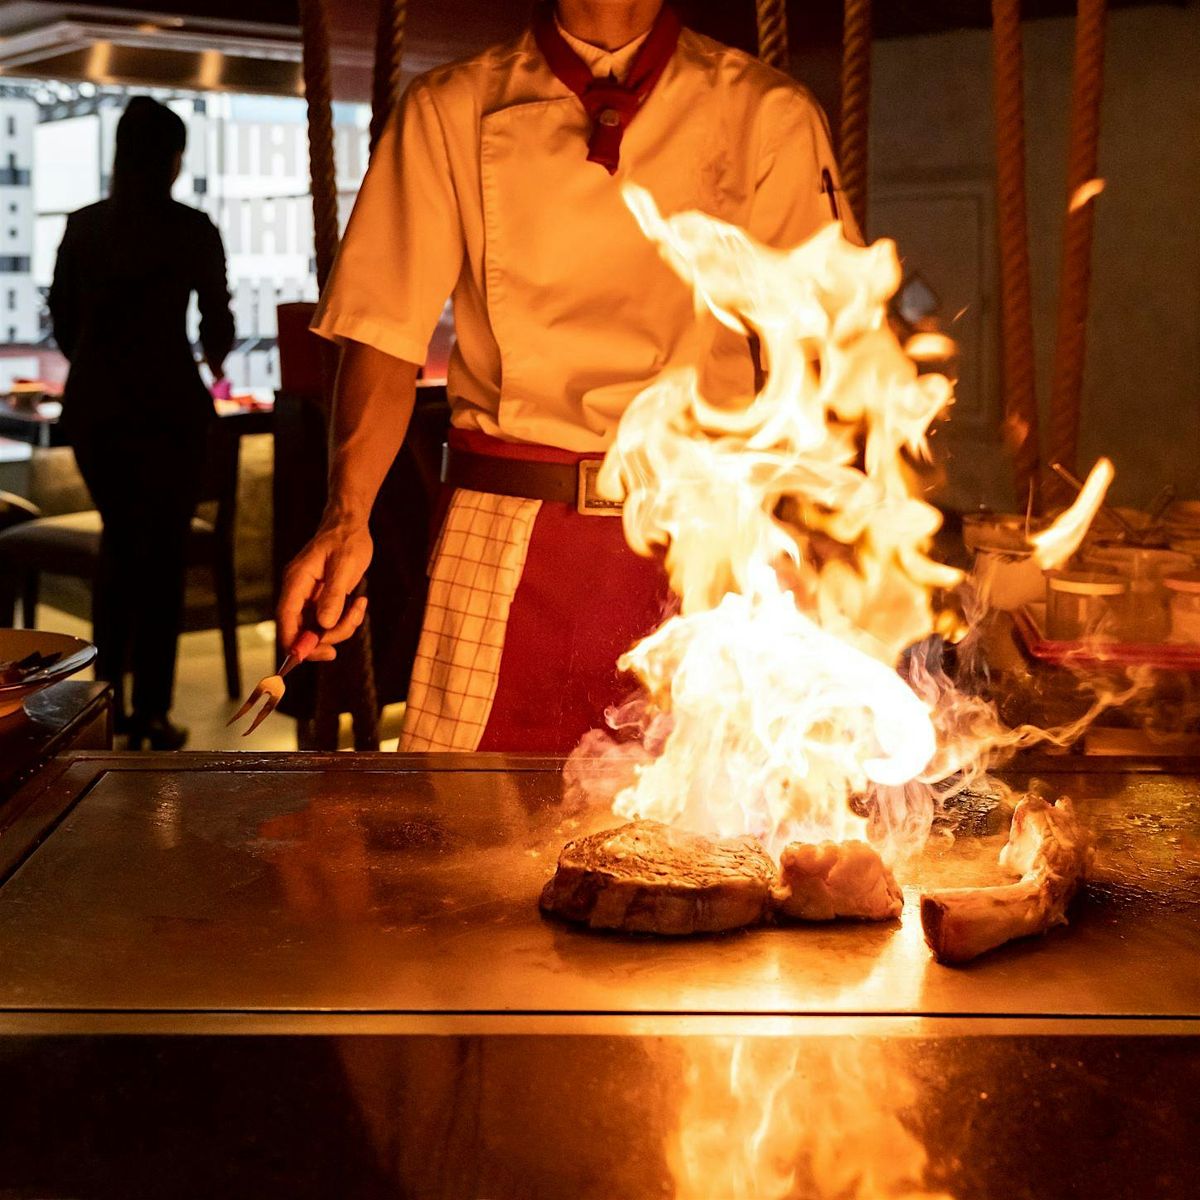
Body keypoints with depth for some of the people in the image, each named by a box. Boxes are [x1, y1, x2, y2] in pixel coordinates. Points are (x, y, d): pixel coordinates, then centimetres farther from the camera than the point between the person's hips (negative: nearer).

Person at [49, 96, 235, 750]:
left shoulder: (82, 227, 4)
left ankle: (106, 695, 21)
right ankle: (151, 713, 7)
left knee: (117, 539, 20)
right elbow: (217, 318, 2)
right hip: (167, 405, -4)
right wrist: (214, 361, 25)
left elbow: (61, 317, 9)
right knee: (162, 551, 5)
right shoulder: (191, 229, -6)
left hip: (93, 404, 4)